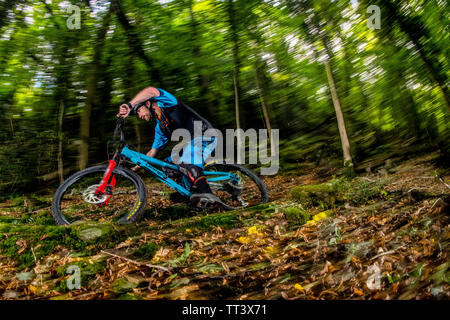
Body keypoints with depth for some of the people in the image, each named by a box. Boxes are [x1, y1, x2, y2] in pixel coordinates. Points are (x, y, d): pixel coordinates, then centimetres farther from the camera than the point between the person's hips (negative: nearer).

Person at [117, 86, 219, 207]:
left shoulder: (166, 104, -4)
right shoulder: (159, 127, 18)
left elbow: (151, 91, -25)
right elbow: (153, 151, 22)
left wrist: (129, 105, -31)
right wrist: (135, 168, 20)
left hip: (205, 135, -10)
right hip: (191, 141, 10)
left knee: (187, 163, -30)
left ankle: (207, 194, -40)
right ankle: (197, 191, -1)